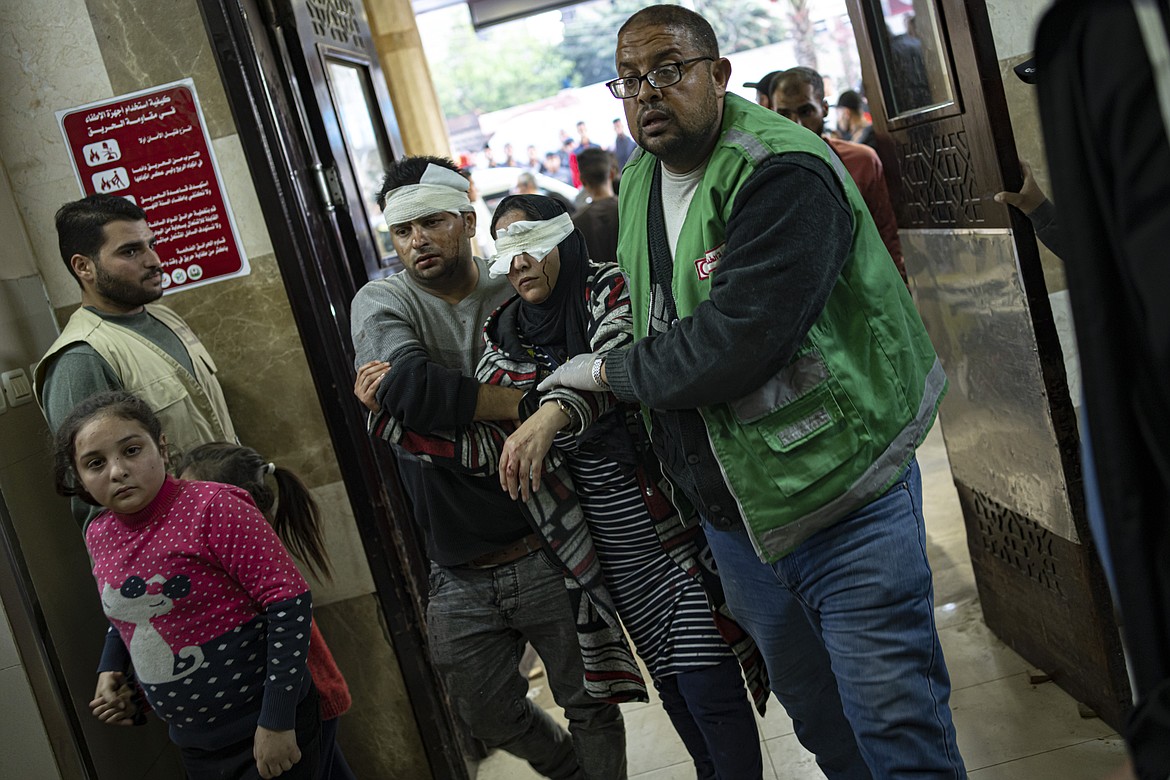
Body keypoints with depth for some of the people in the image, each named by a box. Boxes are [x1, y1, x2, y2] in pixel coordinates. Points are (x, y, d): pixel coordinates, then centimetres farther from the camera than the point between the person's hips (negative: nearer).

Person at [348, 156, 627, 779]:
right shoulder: (382, 302, -3)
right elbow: (414, 391, -24)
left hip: (548, 552, -2)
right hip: (461, 576, 2)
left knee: (589, 706, 11)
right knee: (488, 715, 21)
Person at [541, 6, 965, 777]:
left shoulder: (782, 176, -20)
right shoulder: (637, 185, 8)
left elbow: (733, 341, -27)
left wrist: (606, 372, -13)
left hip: (842, 502, -8)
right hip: (734, 515, 8)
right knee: (816, 715, 23)